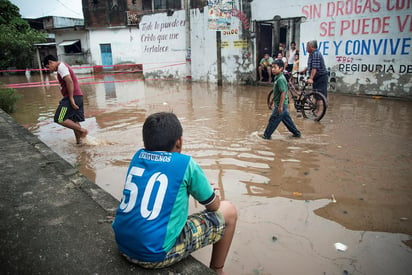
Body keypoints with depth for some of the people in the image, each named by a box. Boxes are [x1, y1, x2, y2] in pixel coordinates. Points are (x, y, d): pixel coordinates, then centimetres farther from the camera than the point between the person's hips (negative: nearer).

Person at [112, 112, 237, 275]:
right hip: (157, 253, -6)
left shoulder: (138, 156, 6)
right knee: (229, 211, 8)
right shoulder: (185, 163, -9)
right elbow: (214, 206, 4)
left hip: (123, 245, 7)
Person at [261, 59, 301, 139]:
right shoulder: (277, 77, 10)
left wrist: (280, 106, -24)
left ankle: (267, 135, 12)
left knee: (273, 120, 0)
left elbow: (283, 93, -24)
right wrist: (274, 101, 25)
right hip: (279, 104, 10)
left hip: (280, 105, -10)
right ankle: (296, 133, 27)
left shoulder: (280, 79, -21)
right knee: (286, 119, 18)